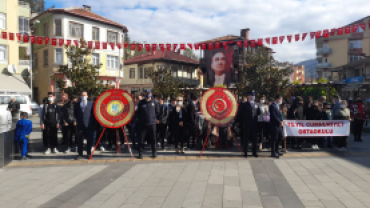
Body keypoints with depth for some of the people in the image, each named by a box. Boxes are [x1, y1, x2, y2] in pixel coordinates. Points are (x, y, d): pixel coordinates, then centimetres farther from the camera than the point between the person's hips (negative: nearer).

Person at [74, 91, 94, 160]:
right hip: (80, 125, 2)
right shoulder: (77, 104, 10)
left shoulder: (91, 103, 5)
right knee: (79, 140, 4)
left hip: (88, 125, -1)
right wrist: (77, 120, 7)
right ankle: (80, 154, 12)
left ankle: (89, 154, 16)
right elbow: (75, 113, 15)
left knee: (89, 140, 4)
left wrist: (92, 123, 0)